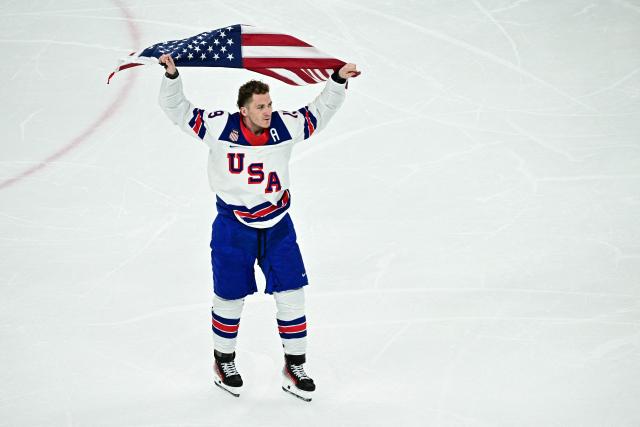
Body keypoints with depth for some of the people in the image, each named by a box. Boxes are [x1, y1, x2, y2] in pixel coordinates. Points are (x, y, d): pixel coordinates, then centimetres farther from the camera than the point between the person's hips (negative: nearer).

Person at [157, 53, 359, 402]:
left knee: (291, 294, 2)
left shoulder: (285, 126, -8)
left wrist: (338, 81, -10)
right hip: (233, 227, -2)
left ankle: (295, 367, 17)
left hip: (276, 225, 3)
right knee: (230, 297, 9)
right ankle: (223, 361, 32)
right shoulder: (220, 126, -15)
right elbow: (178, 111, -11)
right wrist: (172, 76, -26)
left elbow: (319, 112, 4)